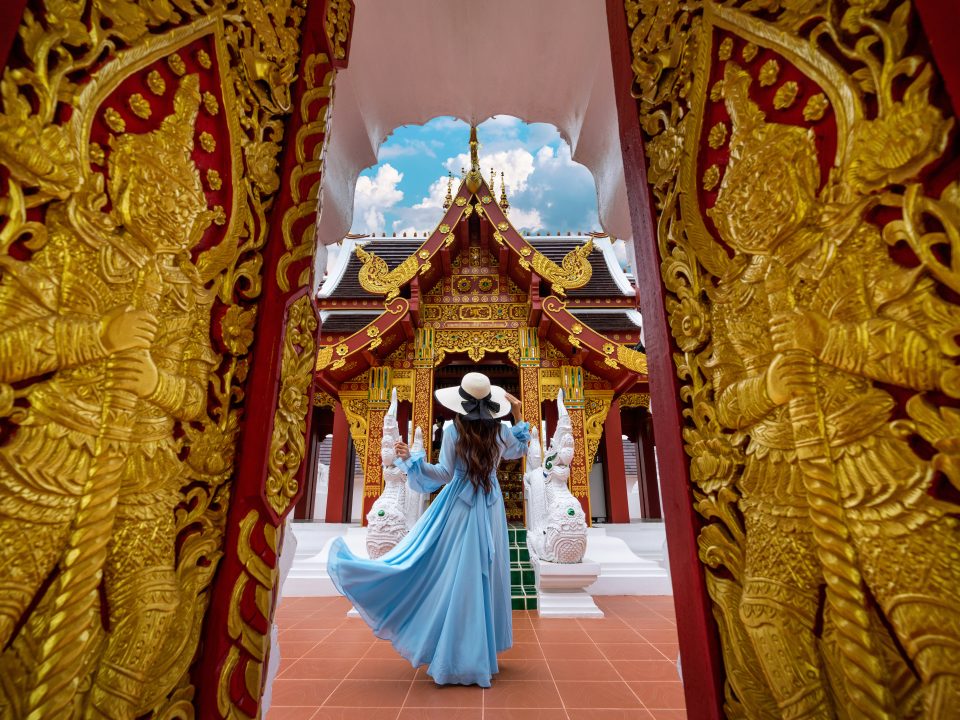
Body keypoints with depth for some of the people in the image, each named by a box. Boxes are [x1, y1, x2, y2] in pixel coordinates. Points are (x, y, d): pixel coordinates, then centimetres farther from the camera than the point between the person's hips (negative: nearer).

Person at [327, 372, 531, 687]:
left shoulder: (454, 430, -15)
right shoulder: (500, 430, -4)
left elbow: (444, 474, -16)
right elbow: (517, 452, 17)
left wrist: (411, 459, -19)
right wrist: (518, 416, 17)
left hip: (460, 507, -3)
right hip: (491, 509, 4)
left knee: (456, 577, 6)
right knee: (484, 576, 14)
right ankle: (482, 649, 28)